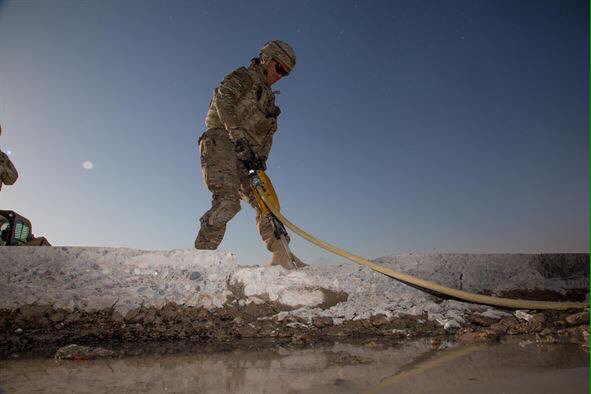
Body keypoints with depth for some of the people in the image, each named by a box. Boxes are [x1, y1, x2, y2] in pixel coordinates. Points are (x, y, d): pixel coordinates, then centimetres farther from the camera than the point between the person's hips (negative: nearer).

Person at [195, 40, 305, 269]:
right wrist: (238, 138, -23)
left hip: (244, 155, 8)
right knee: (228, 201, -25)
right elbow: (223, 101, -12)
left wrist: (261, 157, 0)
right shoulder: (243, 77, 7)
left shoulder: (268, 98, 29)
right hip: (221, 142, -8)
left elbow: (268, 133, 20)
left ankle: (281, 256, 0)